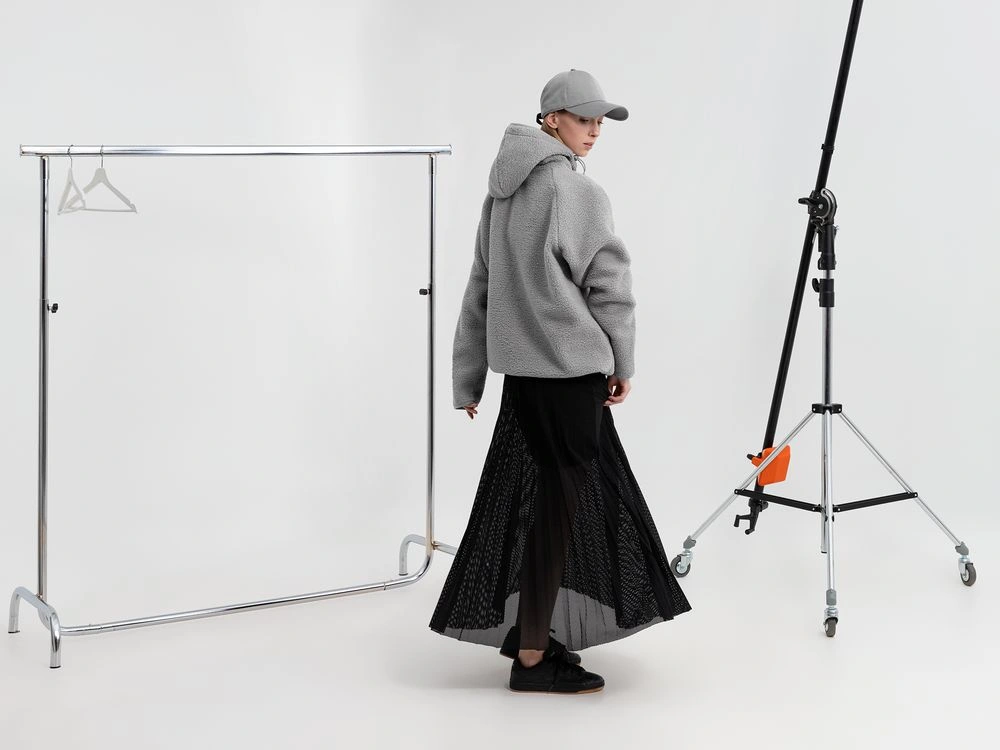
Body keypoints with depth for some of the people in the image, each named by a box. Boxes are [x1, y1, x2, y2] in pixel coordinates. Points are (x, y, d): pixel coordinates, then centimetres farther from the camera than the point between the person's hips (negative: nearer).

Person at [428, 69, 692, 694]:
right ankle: (533, 655, 0)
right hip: (569, 364, -8)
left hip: (522, 363, 8)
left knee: (533, 492, 15)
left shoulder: (504, 190, 13)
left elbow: (481, 286, 15)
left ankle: (527, 626, 23)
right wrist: (624, 362, 2)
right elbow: (609, 284, -10)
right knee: (561, 497, -3)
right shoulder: (576, 189, -10)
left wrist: (469, 378, 18)